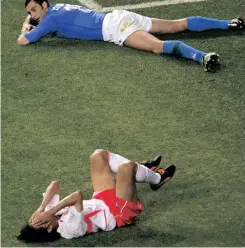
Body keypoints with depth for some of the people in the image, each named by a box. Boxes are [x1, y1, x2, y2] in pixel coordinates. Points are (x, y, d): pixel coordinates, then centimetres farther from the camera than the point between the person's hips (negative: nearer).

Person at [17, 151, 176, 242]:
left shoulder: (50, 212, -15)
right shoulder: (70, 229, -39)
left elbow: (55, 184, -13)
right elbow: (77, 196, -53)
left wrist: (42, 208, -26)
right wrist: (50, 212, -50)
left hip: (102, 201, 8)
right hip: (119, 212, -8)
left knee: (99, 155, 5)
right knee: (126, 167, -26)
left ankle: (142, 169, 25)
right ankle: (157, 179, 10)